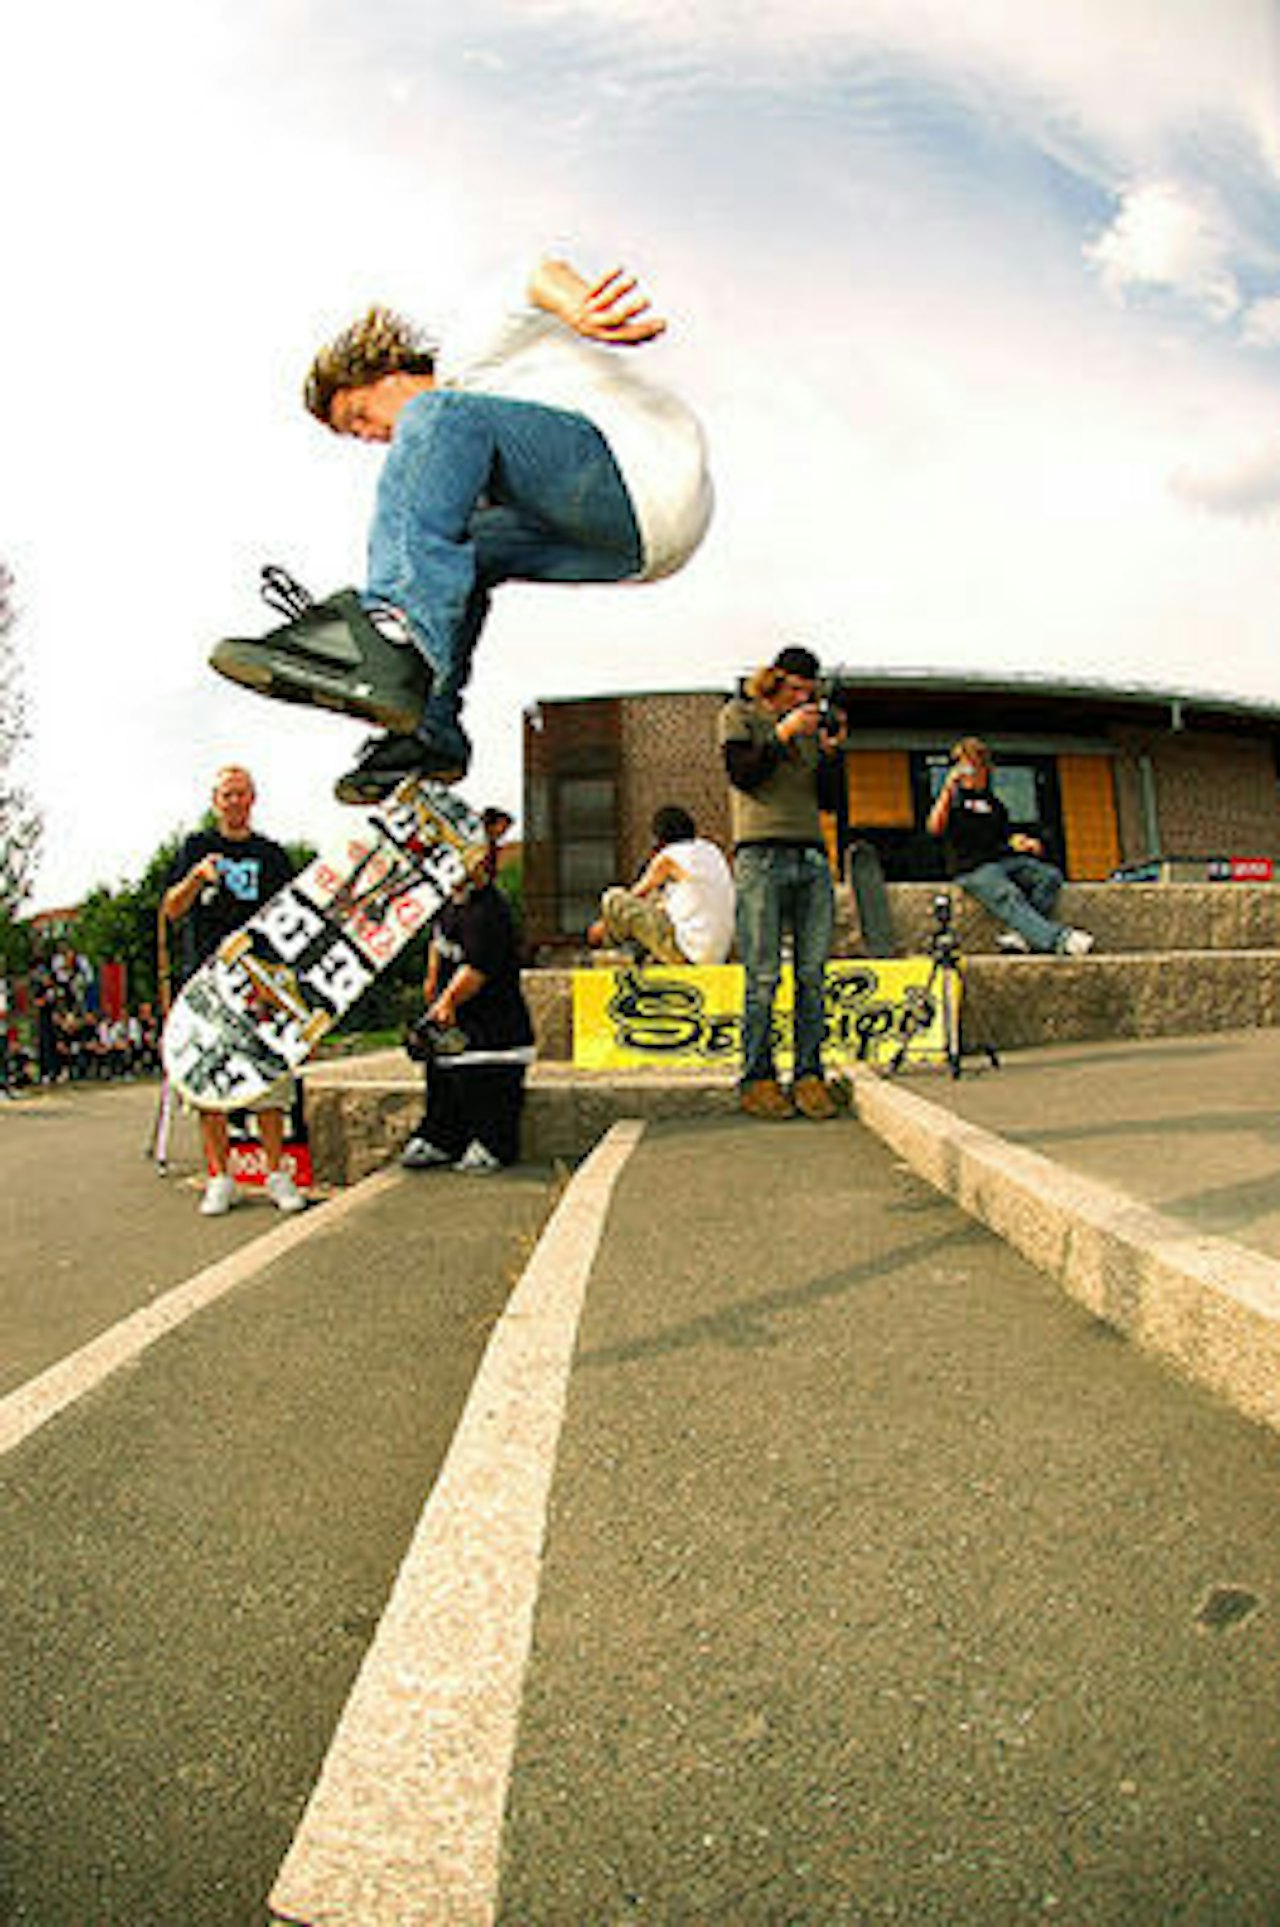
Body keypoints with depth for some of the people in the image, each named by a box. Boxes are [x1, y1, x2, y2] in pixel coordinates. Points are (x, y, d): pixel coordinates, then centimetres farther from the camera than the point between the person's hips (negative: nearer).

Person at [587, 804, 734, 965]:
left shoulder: (669, 857, -6)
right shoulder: (711, 851, 13)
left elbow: (636, 895, 7)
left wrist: (603, 924, 21)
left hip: (688, 951, -8)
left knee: (613, 898, -6)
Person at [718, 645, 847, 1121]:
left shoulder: (811, 726, 21)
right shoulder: (739, 715, 11)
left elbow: (829, 800, 17)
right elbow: (742, 774, -5)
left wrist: (830, 752, 3)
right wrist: (784, 734, -9)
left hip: (812, 856, 5)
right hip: (761, 856, -4)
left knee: (813, 975, -1)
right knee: (763, 978, -7)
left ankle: (808, 1074, 4)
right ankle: (757, 1078, -1)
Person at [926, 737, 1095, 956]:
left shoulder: (993, 802, 26)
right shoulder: (954, 797, 10)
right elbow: (935, 829, -8)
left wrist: (1026, 843, 6)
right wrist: (947, 790, -15)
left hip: (1005, 860, 6)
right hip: (973, 868, -6)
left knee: (1051, 876, -18)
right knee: (1008, 897, -32)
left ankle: (1022, 935, -30)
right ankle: (1061, 939, -46)